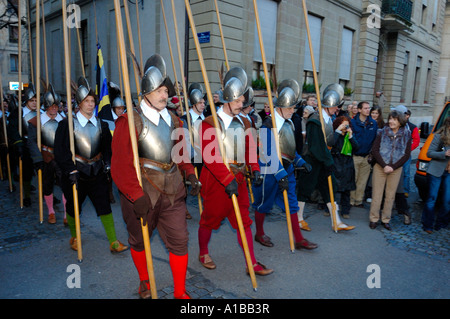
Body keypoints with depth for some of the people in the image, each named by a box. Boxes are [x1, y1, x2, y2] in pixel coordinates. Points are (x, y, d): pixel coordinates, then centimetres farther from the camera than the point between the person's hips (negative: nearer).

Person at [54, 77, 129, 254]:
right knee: (73, 207, 13)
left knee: (105, 206, -1)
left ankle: (113, 242, 5)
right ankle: (74, 237, 38)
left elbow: (108, 147, 11)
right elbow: (61, 151, -9)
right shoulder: (67, 124, -7)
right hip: (76, 172, -2)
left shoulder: (101, 124, 5)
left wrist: (107, 165, -2)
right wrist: (71, 170, -16)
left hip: (97, 171, 2)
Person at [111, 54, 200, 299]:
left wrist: (190, 174, 2)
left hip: (172, 190, 5)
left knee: (179, 240, 5)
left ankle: (180, 292, 23)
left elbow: (182, 151, 17)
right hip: (142, 193, -4)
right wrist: (136, 195, -20)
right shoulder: (130, 121, -11)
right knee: (139, 241, 16)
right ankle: (144, 283, 43)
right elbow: (122, 163, -16)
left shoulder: (172, 120, 9)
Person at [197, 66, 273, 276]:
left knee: (244, 221, 8)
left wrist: (254, 167, 1)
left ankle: (252, 263, 17)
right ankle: (203, 254, 36)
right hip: (216, 180, -6)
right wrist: (227, 179, -28)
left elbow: (249, 146, 17)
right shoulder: (210, 124, -14)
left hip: (238, 179, 6)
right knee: (210, 219, 11)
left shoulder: (241, 123, 9)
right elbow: (210, 156, -23)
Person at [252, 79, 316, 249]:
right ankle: (259, 234, 31)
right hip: (270, 172, -8)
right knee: (264, 203, 10)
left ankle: (299, 240, 18)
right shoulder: (269, 124, -18)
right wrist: (280, 175, -27)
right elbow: (269, 154, -24)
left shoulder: (288, 123, 10)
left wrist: (301, 162, 12)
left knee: (291, 204, 9)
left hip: (286, 170, 8)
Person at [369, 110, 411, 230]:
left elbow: (406, 154, 1)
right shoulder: (382, 133, 0)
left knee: (390, 195, 7)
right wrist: (384, 166, -13)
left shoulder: (406, 135, 2)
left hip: (396, 169, 1)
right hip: (380, 167, -1)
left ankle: (386, 219, 19)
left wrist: (393, 167, -10)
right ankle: (374, 219, 11)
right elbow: (375, 150, -4)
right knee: (377, 194, 1)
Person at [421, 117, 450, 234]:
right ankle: (428, 225, 13)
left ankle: (440, 223, 20)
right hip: (436, 171, -4)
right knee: (432, 199, 2)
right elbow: (429, 153, -7)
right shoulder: (439, 136, -5)